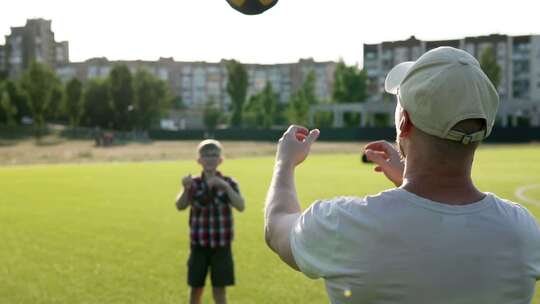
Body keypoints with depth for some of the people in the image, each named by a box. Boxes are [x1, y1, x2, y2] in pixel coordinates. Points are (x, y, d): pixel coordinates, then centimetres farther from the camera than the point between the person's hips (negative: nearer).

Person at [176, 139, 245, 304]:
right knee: (196, 288, 9)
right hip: (199, 244, 1)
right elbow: (180, 206, -16)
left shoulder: (228, 183, -3)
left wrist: (226, 187, -32)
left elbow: (241, 207, -18)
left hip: (221, 245, -1)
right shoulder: (194, 184, -3)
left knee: (219, 289, 4)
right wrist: (185, 189, -36)